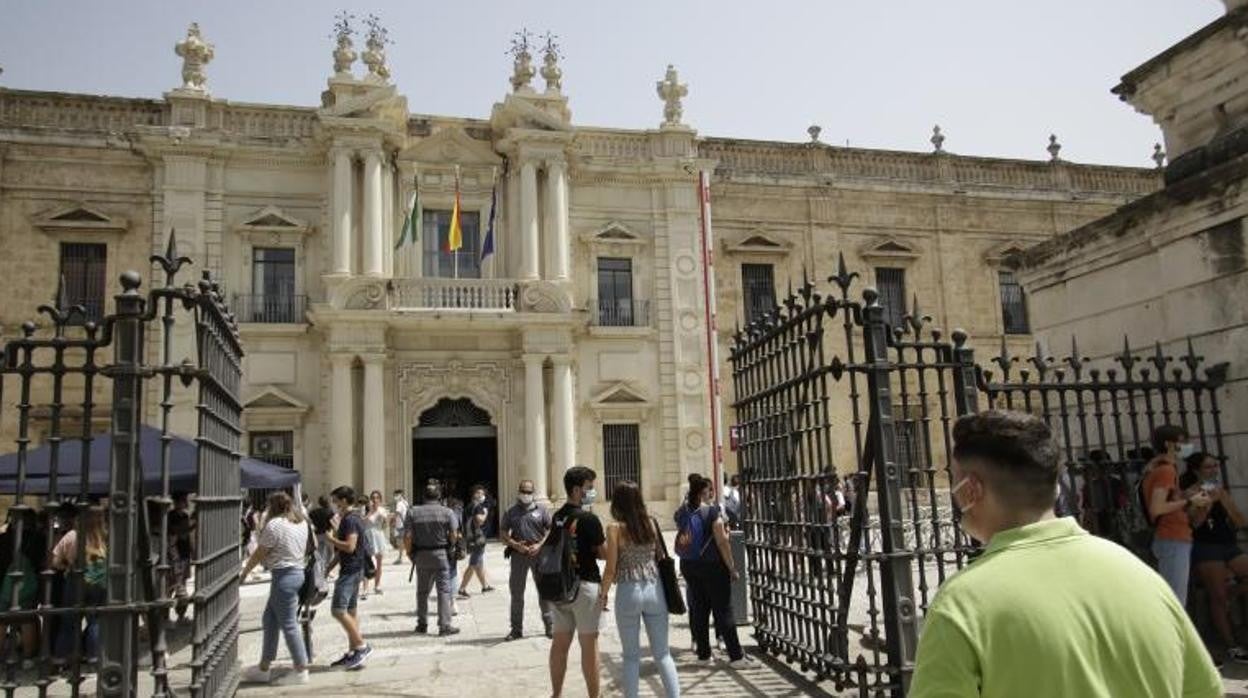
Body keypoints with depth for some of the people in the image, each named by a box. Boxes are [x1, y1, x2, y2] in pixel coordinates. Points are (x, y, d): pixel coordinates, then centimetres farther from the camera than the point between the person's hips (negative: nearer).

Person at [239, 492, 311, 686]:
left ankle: (301, 671, 6)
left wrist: (244, 572, 5)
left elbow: (259, 553, -8)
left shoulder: (274, 525, -14)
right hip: (297, 571, 9)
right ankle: (264, 669, 25)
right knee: (269, 620, 18)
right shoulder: (302, 522, 10)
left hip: (283, 576, -9)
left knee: (288, 624, -1)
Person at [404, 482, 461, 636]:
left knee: (422, 591, 15)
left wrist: (410, 554, 6)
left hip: (421, 555, 2)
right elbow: (454, 536, -9)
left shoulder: (413, 512, -3)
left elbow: (407, 537, -7)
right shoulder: (447, 512, -6)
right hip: (441, 554, -2)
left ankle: (422, 624, 23)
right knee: (444, 590, 2)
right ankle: (444, 625, -1)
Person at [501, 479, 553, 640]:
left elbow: (551, 530, 3)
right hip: (518, 554, 2)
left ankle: (549, 625, 12)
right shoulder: (511, 512, 9)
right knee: (516, 592, 6)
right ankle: (516, 629, 16)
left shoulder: (541, 510, 5)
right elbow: (504, 535, 8)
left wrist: (540, 545, -11)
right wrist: (515, 545, -9)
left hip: (538, 554, -1)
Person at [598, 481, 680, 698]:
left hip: (629, 592, -3)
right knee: (663, 653, 12)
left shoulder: (615, 528, -8)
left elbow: (611, 569, -7)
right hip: (654, 590, 3)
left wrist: (603, 593, 6)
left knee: (631, 656, 10)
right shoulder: (651, 523, 2)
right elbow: (660, 556, 6)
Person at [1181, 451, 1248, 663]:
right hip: (1205, 549, -6)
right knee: (1219, 596, -15)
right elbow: (1193, 523, -14)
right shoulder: (1189, 493, -2)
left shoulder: (1222, 491, 16)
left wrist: (1224, 500, -3)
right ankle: (1231, 646, -10)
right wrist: (1209, 500, -15)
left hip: (1231, 547, 6)